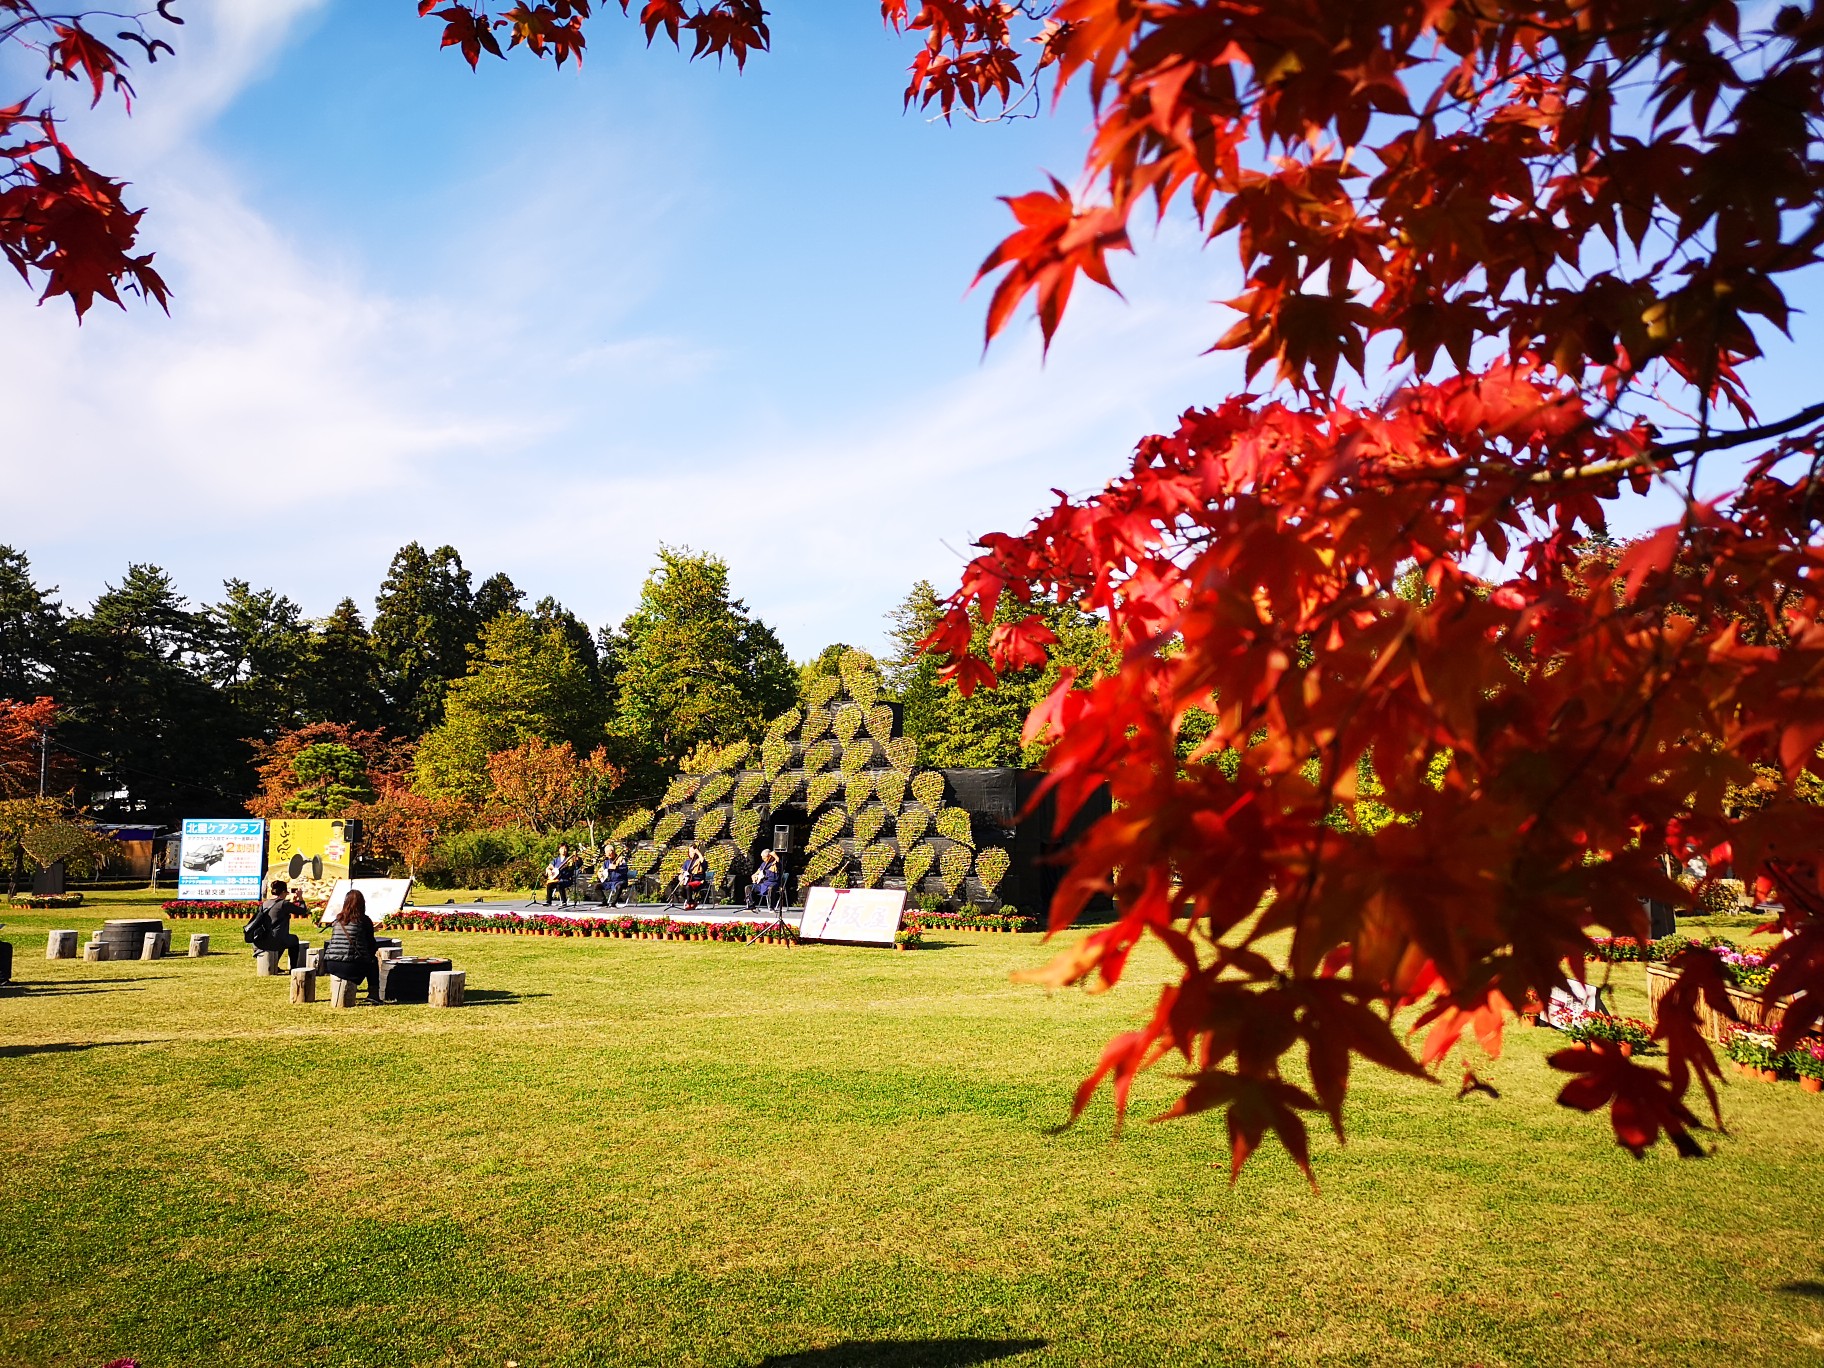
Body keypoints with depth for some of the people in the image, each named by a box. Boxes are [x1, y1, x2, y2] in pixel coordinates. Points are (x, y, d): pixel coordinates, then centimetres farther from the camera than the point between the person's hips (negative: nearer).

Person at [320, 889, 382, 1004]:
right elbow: (371, 944, 6)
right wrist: (376, 950, 30)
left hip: (330, 965, 5)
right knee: (373, 961, 24)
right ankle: (373, 994, 14)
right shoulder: (364, 920, -1)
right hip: (351, 966, -5)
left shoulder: (338, 919, 12)